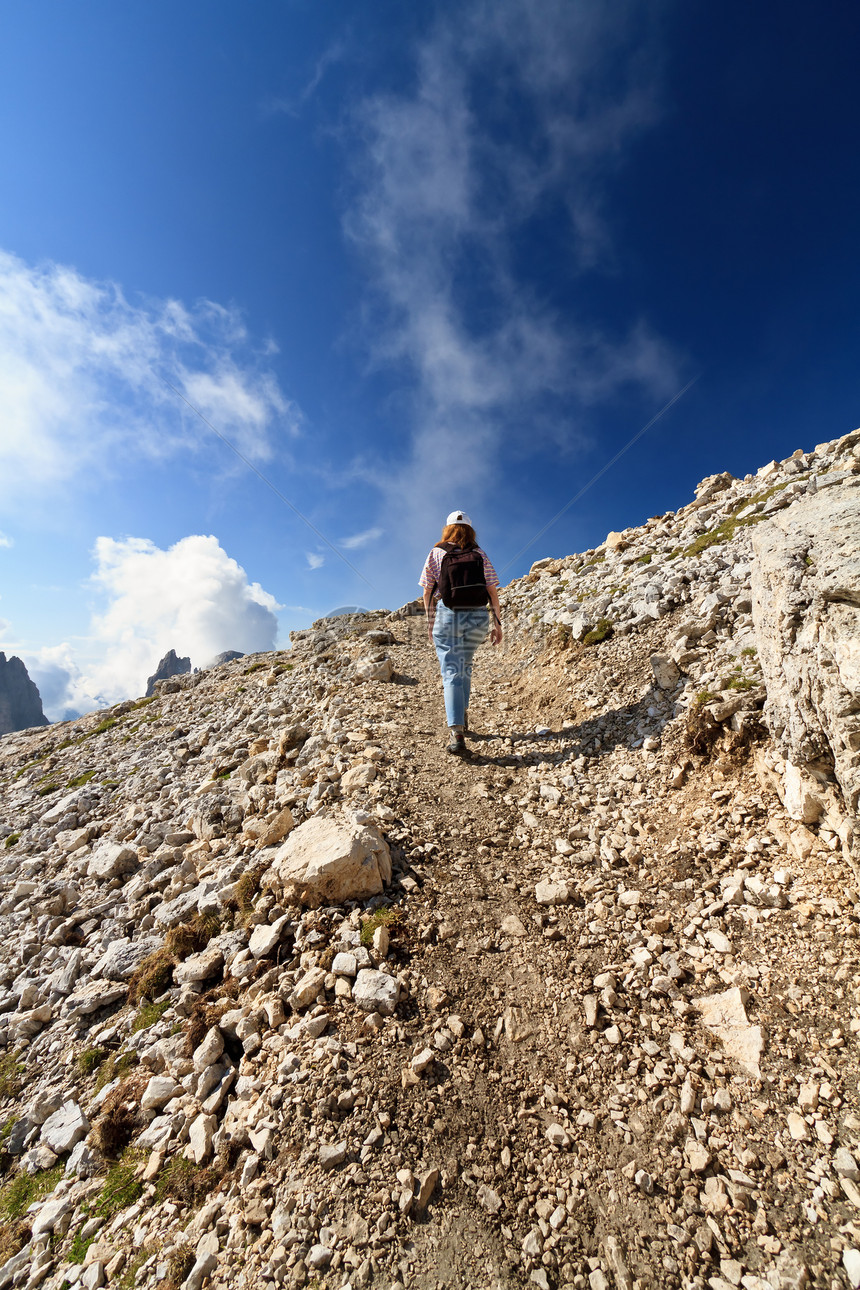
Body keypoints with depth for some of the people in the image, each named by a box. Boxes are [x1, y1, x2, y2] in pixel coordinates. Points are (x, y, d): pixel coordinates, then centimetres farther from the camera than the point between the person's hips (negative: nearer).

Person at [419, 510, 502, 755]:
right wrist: (497, 624, 7)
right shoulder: (480, 554, 7)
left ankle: (456, 732, -13)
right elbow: (492, 592, 3)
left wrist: (430, 622, 13)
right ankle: (462, 716, 32)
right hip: (478, 618, 2)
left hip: (447, 616, -2)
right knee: (465, 667, 23)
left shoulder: (436, 553, 4)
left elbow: (427, 592, 3)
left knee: (451, 673, -1)